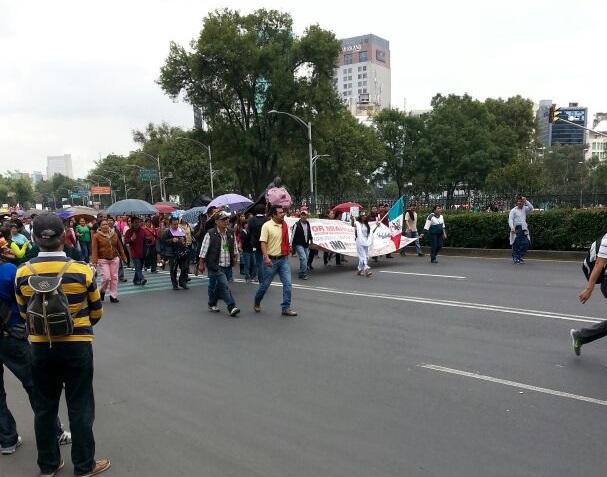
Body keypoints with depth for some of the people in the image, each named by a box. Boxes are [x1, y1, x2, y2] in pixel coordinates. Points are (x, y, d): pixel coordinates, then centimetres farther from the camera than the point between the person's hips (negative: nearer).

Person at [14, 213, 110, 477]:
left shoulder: (22, 274, -9)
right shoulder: (82, 271, -16)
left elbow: (25, 313, 7)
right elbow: (96, 312, -3)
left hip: (41, 347, 3)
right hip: (77, 346, -2)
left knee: (44, 408, 17)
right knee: (79, 407, 9)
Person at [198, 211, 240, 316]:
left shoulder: (230, 234, 8)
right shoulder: (210, 234, -9)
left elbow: (234, 248, 22)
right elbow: (203, 250, -5)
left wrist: (234, 258, 21)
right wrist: (201, 264, -3)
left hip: (227, 265, 6)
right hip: (215, 265, -6)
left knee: (219, 285, 16)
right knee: (225, 285, -14)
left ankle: (212, 304, 33)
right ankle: (231, 307, -14)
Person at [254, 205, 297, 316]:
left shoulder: (284, 225, 6)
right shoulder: (266, 226, -11)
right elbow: (263, 243, -16)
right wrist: (266, 258, -26)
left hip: (283, 259, 5)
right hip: (271, 260, -5)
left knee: (287, 283, -2)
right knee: (265, 284, 8)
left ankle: (286, 308, 5)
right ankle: (257, 302, 33)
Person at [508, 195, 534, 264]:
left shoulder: (524, 209, 14)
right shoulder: (513, 210, 1)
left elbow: (531, 208, -4)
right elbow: (510, 220, -9)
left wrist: (526, 201, -7)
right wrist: (512, 228, -24)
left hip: (524, 229, 4)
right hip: (516, 229, -4)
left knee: (526, 244, -1)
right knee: (516, 244, -1)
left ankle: (520, 257, 13)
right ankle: (515, 258, 8)